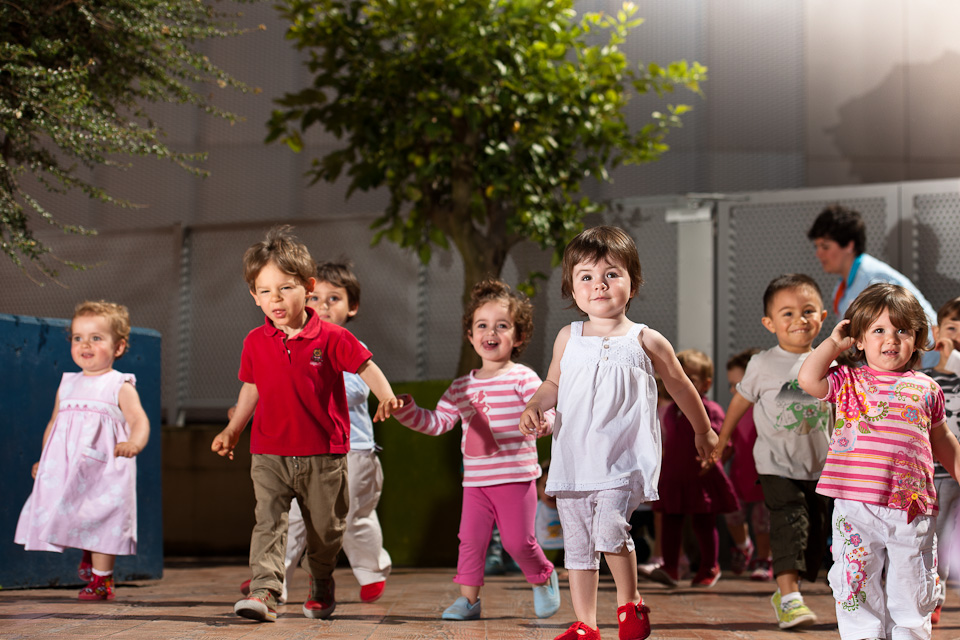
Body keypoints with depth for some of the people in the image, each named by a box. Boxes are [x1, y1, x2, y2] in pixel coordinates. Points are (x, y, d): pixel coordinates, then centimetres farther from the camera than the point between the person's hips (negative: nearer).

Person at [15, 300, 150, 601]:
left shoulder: (120, 387, -2)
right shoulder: (67, 385, 15)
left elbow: (139, 420, -15)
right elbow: (54, 424, 24)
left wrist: (133, 443, -35)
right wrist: (43, 460, 17)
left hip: (104, 471, -5)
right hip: (66, 471, 5)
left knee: (101, 522, -4)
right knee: (72, 520, 5)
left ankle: (101, 579, 7)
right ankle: (89, 555, 30)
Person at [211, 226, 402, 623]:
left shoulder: (331, 338, -7)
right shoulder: (255, 343, 4)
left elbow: (365, 366, -8)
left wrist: (385, 396, -26)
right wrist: (233, 430, 19)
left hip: (323, 455, -1)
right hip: (270, 453, 1)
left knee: (326, 527, 12)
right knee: (268, 520, -13)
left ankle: (321, 586, 36)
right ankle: (263, 592, -20)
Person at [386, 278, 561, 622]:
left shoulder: (523, 378, -5)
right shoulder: (461, 387, 11)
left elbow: (545, 412, -15)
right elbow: (438, 422, 14)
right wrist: (407, 411, 2)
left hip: (516, 476, -4)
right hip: (476, 479, 4)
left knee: (518, 541, -3)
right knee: (471, 538, 1)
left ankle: (543, 578, 25)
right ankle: (468, 598, 11)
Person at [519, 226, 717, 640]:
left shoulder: (646, 342, 0)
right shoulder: (569, 338, 7)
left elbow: (680, 387, 15)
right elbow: (553, 385, 20)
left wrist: (703, 431, 26)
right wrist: (534, 408, -1)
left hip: (624, 461, -4)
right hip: (573, 460, 4)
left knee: (609, 527, -23)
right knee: (577, 545, 8)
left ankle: (630, 603, 0)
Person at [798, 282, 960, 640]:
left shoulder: (925, 389, 12)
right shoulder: (848, 381, 7)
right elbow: (809, 379, -11)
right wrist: (834, 343, 2)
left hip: (913, 507, 2)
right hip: (857, 505, -1)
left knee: (911, 587, 6)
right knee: (860, 585, 2)